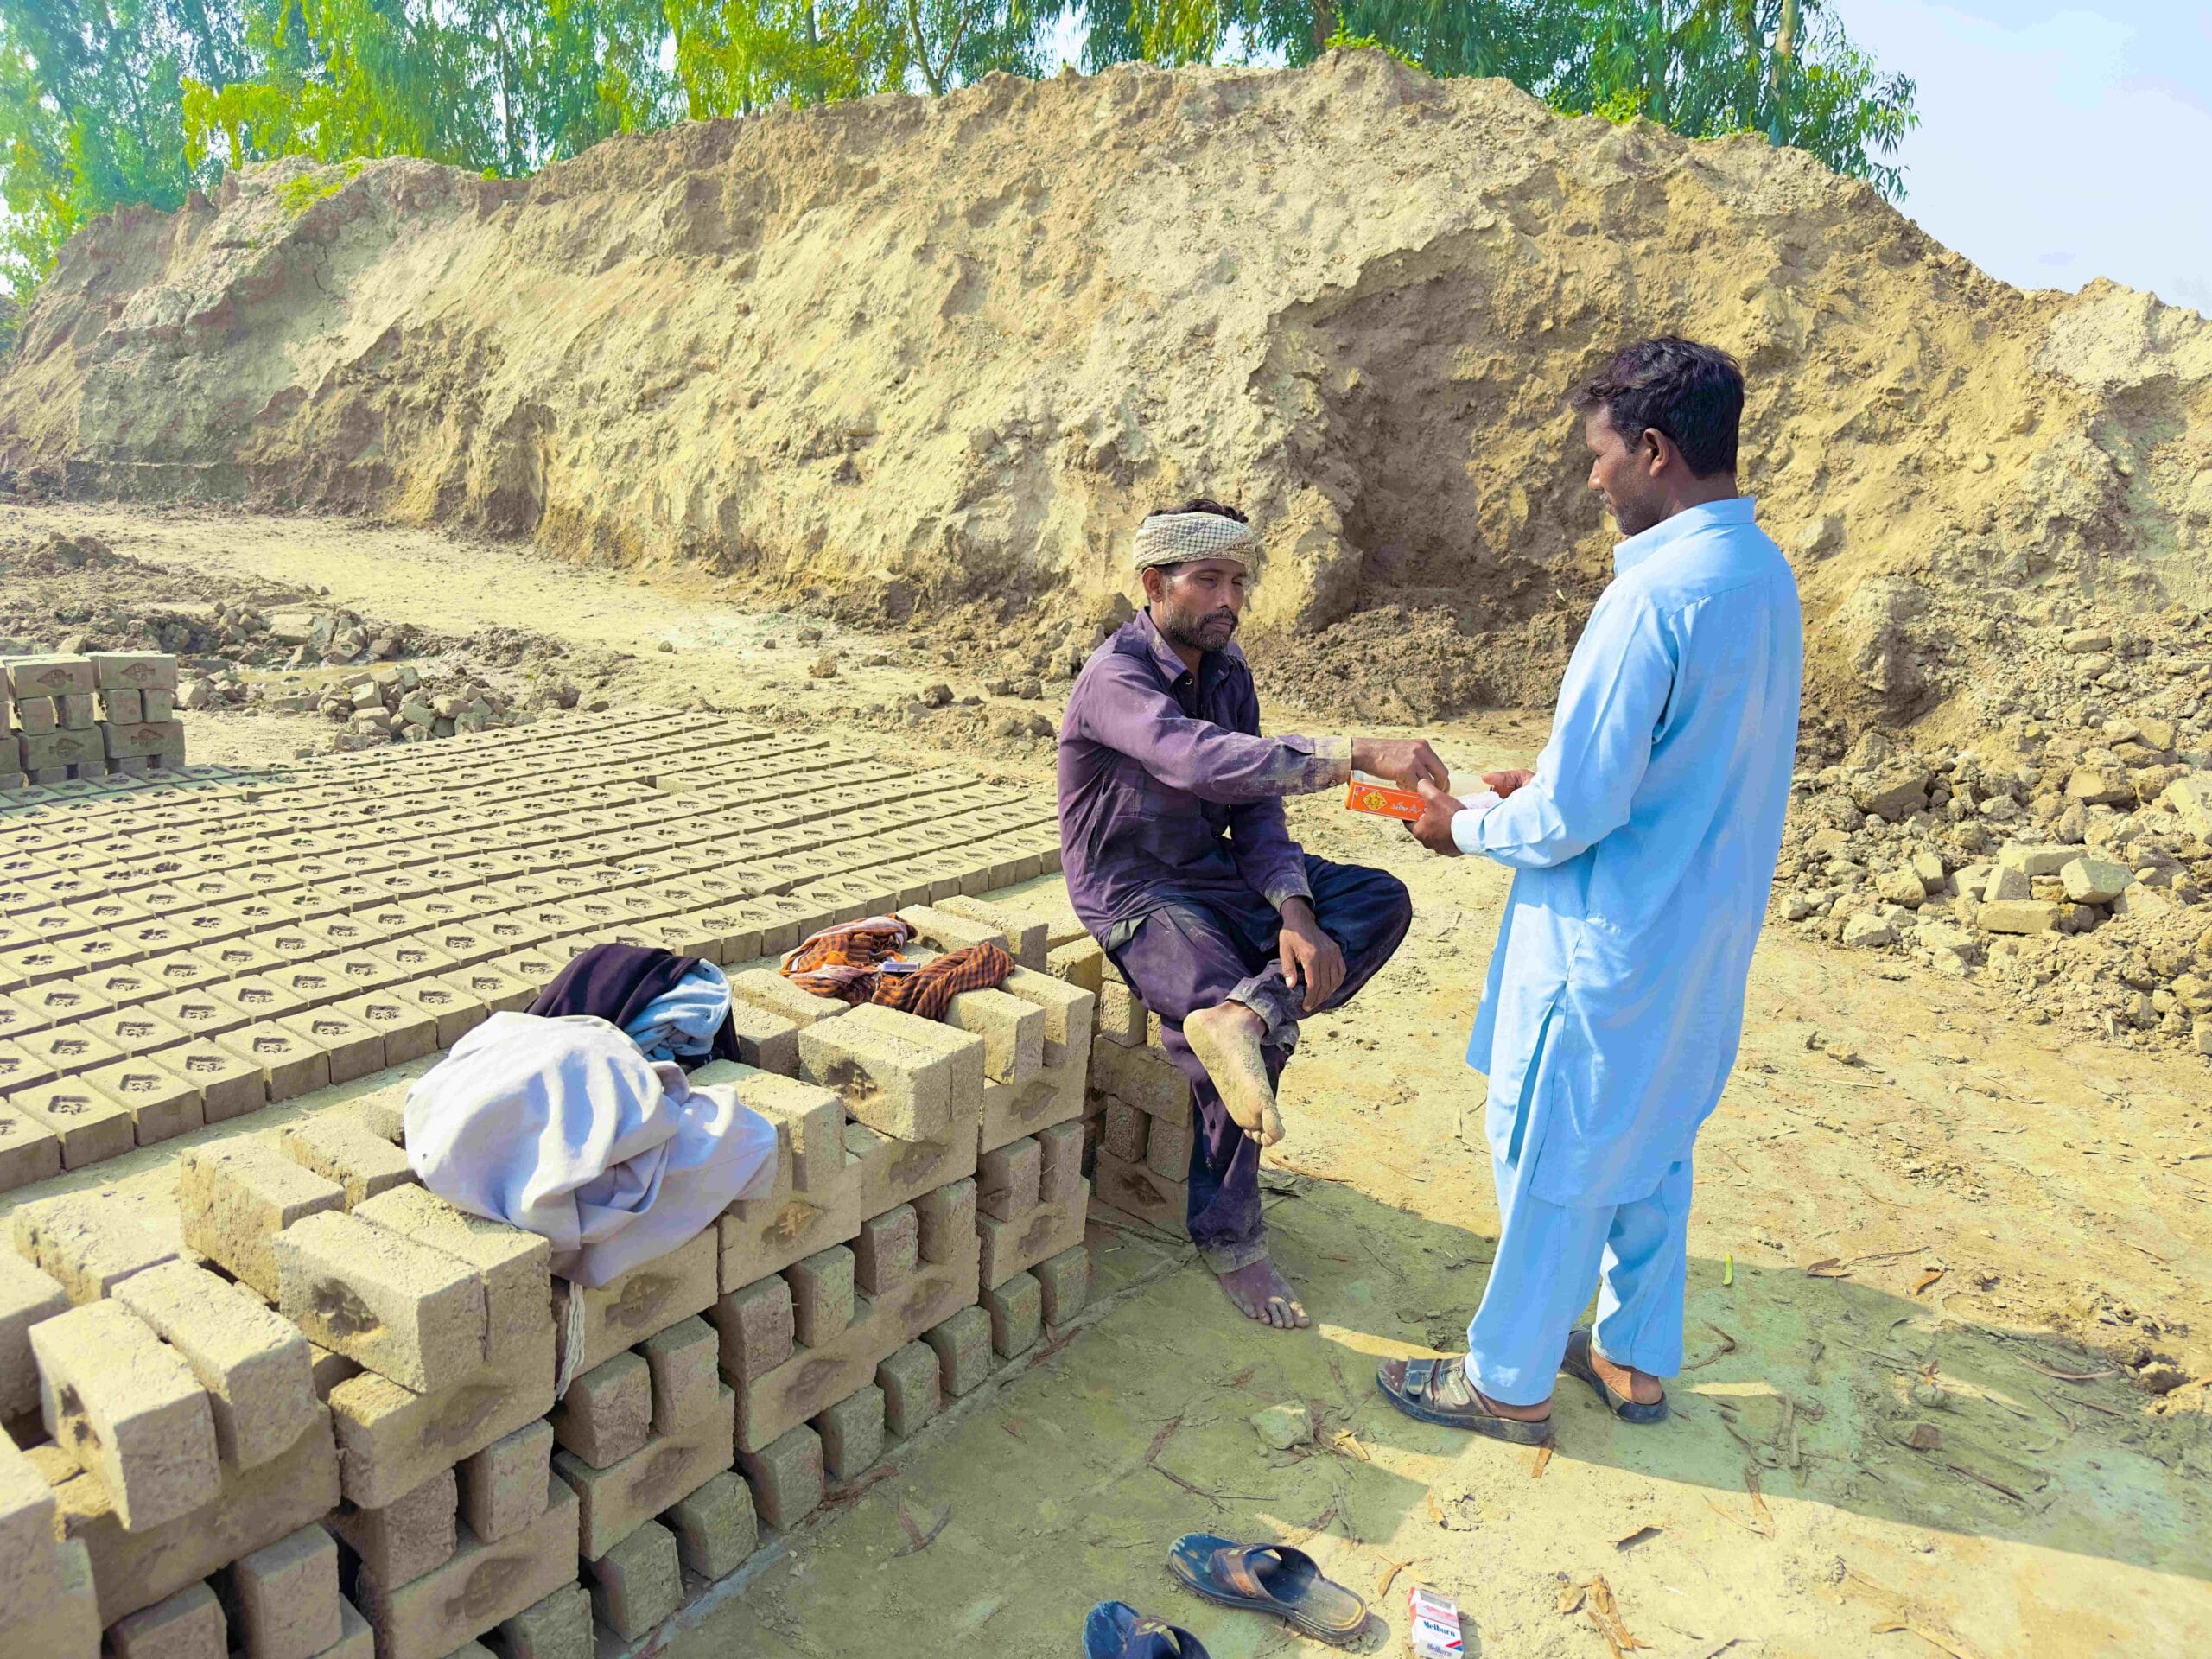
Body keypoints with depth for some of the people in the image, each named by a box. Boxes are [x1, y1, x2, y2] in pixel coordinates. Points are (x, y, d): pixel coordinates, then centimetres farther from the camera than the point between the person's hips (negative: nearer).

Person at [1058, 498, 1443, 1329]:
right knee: (1255, 1043, -25)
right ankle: (1228, 1238, -4)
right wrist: (1357, 752, -46)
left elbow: (1254, 805, 0)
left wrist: (1294, 910, -17)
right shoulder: (1114, 677, -20)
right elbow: (1205, 762, -40)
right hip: (1137, 896, -7)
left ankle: (1245, 1015, -31)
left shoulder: (1226, 669, 5)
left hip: (1221, 875, 8)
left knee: (1383, 900, -10)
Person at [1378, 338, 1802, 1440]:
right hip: (1704, 932, 9)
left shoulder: (1654, 595, -25)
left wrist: (1468, 829, -6)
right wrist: (1547, 778, 12)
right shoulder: (1765, 574, 4)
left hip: (1613, 941, -9)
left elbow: (1575, 813, -24)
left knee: (1551, 1160, 7)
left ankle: (1509, 1382, 25)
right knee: (1650, 1147, 21)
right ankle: (1636, 1359, 38)